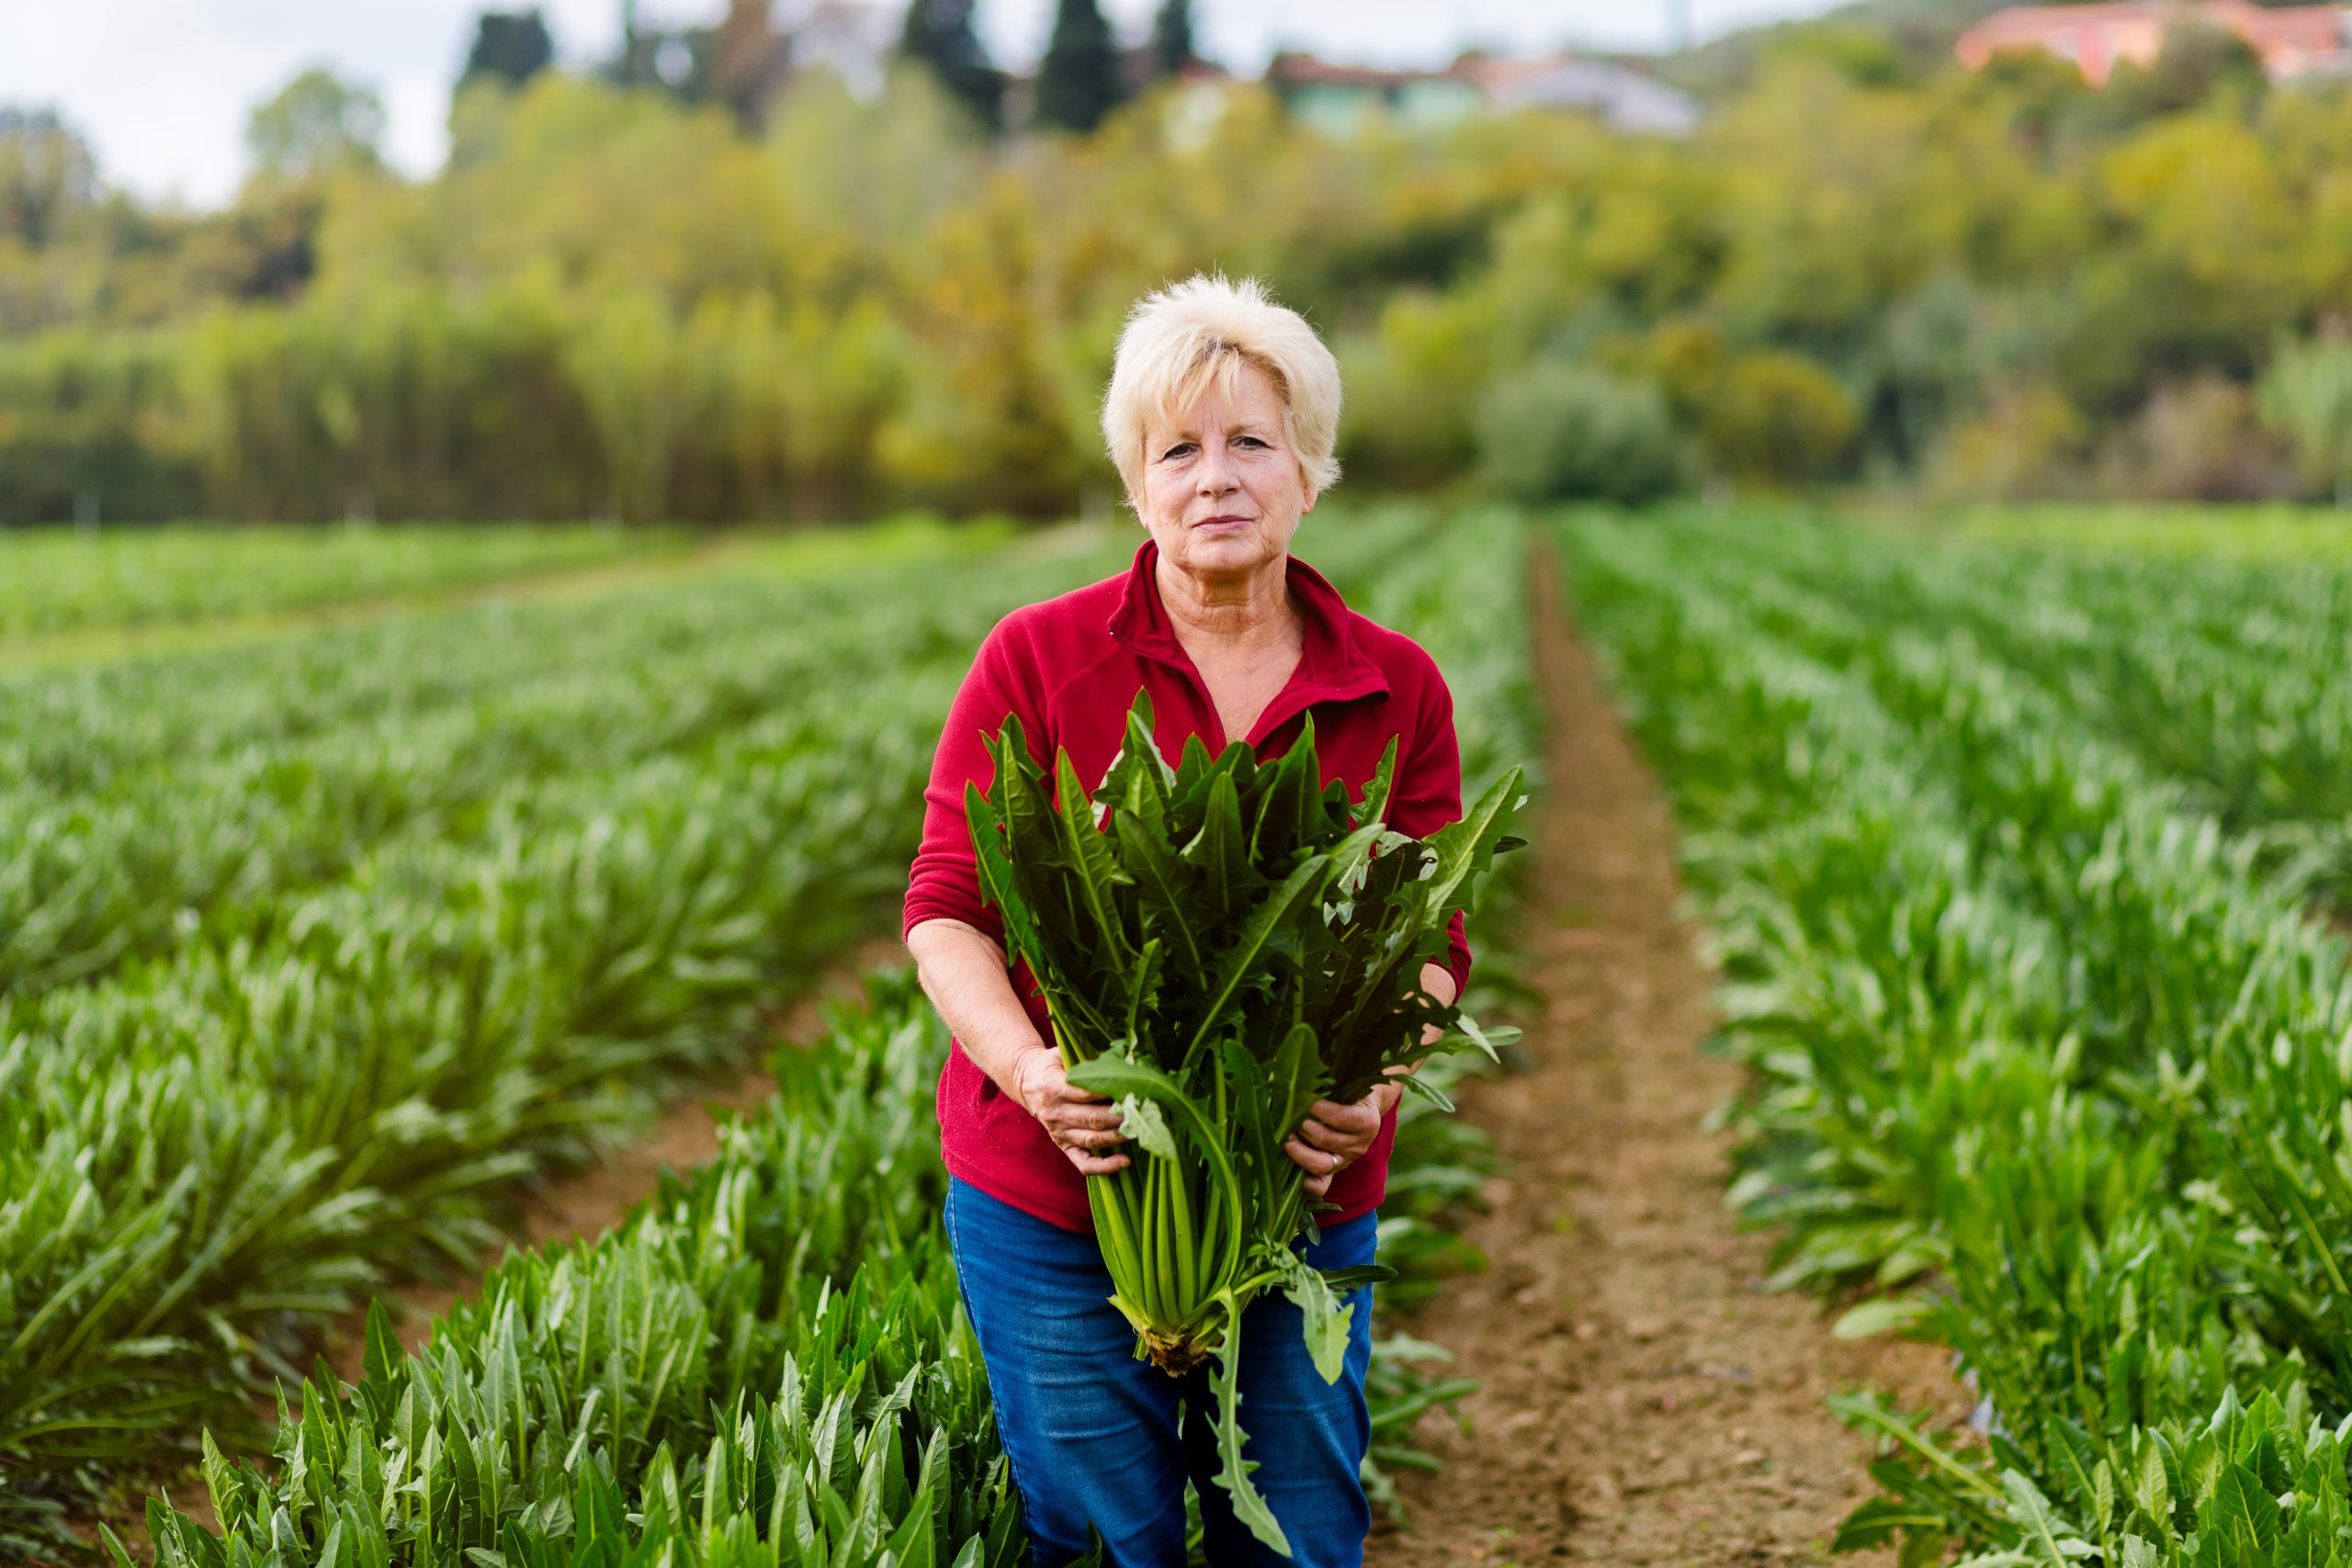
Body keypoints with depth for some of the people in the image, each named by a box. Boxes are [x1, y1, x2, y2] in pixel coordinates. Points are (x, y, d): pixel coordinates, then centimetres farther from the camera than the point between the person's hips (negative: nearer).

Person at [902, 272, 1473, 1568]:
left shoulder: (1399, 692, 3)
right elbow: (947, 908, -4)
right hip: (1053, 1203, -2)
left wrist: (1376, 1083, -17)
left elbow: (1426, 940, 3)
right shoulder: (1036, 661, -4)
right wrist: (1026, 1065, -22)